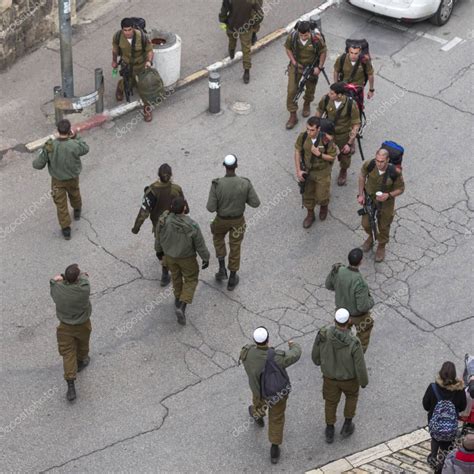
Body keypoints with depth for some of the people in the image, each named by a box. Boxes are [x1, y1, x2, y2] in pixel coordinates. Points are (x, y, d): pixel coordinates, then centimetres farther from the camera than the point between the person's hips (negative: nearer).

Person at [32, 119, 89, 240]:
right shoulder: (74, 145, -31)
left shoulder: (49, 146, -29)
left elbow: (38, 165, -20)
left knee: (61, 204, 16)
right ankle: (77, 211, 58)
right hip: (72, 178, 1)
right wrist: (75, 137, -8)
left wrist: (37, 159, 2)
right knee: (74, 195, 32)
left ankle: (66, 229, 22)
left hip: (57, 180, -1)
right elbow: (85, 149, -6)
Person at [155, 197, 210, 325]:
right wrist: (206, 258, -3)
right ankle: (181, 307, 6)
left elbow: (159, 237, -9)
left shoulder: (163, 220, -28)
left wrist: (159, 250, 11)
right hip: (186, 257, -3)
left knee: (176, 274, 31)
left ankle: (178, 298, 51)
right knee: (191, 280, 19)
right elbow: (200, 244, -21)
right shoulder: (192, 226, -36)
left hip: (169, 254, 3)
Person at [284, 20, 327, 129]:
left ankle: (307, 104, 52)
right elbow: (288, 48, -4)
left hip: (311, 66, 0)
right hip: (296, 65, 0)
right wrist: (293, 62, -12)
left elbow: (323, 52, -11)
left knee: (310, 89, 19)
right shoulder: (292, 36, -24)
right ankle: (293, 116, 8)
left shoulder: (317, 39, -27)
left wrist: (319, 67, -11)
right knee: (291, 90, -5)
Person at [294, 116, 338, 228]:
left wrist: (319, 154, -31)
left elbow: (332, 157, -15)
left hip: (322, 172, -3)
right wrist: (298, 170, -9)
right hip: (307, 171, 3)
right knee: (307, 195, 17)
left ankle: (324, 207, 48)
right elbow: (297, 152, -6)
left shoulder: (326, 140, -27)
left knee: (322, 196, 11)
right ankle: (310, 215, 43)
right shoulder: (303, 137, -20)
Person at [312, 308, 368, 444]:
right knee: (352, 395, 33)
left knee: (331, 402, 28)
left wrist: (319, 361, 14)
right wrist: (364, 381, -2)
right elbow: (360, 367, -24)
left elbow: (315, 355, -12)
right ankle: (347, 426, 44)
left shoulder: (323, 333, -30)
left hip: (330, 375, 2)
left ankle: (330, 432, 43)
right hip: (349, 376, -2)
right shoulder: (354, 343, -36)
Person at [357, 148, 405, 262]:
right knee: (366, 223, 20)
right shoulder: (369, 165, -28)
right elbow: (362, 176, -4)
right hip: (369, 197, 2)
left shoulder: (394, 173, -34)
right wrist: (361, 194, -3)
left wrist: (388, 195, -32)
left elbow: (400, 189, -15)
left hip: (385, 202, -2)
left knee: (383, 226, 17)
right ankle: (371, 237, 56)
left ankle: (381, 246, 47)